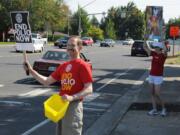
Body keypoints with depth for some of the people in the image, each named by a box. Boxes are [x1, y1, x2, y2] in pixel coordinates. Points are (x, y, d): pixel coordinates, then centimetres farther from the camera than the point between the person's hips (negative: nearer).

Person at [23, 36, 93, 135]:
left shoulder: (83, 66, -9)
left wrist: (72, 97, -28)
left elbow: (89, 89, -15)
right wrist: (31, 70, 8)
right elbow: (47, 81, 16)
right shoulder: (63, 66, 14)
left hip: (74, 106, -8)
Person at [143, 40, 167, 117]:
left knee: (157, 95, -7)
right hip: (151, 76, 7)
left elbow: (165, 50, -36)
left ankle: (163, 108, 11)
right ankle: (154, 110, 14)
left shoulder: (163, 55, -11)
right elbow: (145, 47, 9)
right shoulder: (154, 54, 6)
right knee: (152, 93, 7)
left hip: (158, 77, -7)